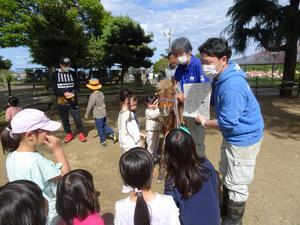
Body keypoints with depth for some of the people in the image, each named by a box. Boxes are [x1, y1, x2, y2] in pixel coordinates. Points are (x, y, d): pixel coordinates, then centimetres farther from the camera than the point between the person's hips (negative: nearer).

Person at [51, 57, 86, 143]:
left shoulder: (73, 74, 5)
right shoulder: (55, 75, 1)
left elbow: (77, 86, 4)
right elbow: (54, 89, -4)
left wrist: (73, 93, -17)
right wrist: (64, 93, -20)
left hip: (73, 100, 0)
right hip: (61, 101, 0)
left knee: (77, 117, -1)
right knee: (64, 119, 10)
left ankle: (81, 133, 15)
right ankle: (68, 134, 26)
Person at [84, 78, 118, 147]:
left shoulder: (92, 95, -20)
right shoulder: (101, 93, 1)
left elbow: (89, 106, -14)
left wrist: (86, 115, -1)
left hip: (98, 115, -7)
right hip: (104, 113, 7)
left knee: (100, 129, 8)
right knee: (104, 126, 22)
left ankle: (103, 141, 20)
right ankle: (112, 134, 11)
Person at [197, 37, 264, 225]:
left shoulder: (231, 86, -32)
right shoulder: (220, 78, 0)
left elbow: (227, 123, -28)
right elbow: (213, 100, 14)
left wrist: (203, 122, -13)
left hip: (244, 138, -10)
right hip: (232, 136, 10)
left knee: (236, 183, 7)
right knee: (226, 174, 25)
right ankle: (226, 207, 47)